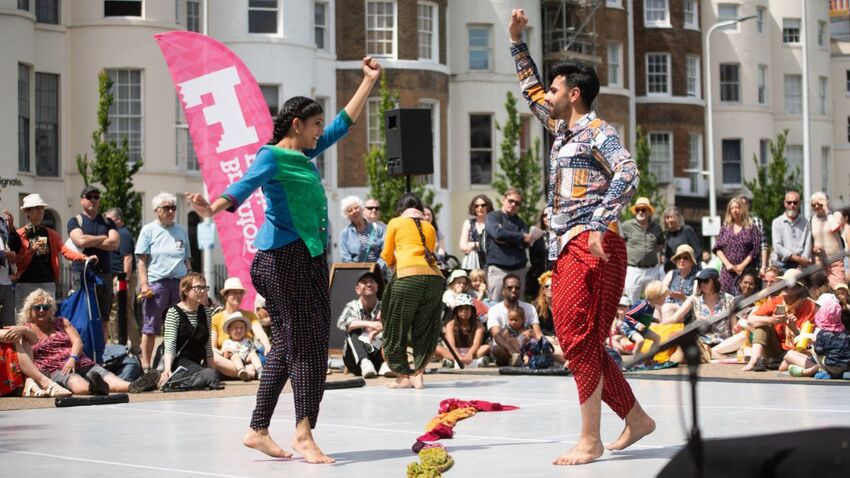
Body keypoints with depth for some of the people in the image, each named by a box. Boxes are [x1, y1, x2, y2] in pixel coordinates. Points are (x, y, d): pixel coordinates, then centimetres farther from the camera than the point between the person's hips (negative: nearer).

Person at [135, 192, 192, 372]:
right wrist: (144, 284, -10)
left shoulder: (181, 231, 14)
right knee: (151, 326, -1)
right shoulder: (149, 230, 3)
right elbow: (141, 260, -1)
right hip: (156, 281, -4)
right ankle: (146, 365, 1)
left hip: (179, 282, 4)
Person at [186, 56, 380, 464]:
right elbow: (245, 185, -27)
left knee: (290, 344, 9)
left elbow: (344, 122, 28)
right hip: (284, 257, -9)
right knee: (303, 342, -11)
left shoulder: (305, 155, 16)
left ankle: (258, 430, 14)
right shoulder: (272, 156, -9)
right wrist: (214, 207, -46)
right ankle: (303, 434, -11)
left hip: (310, 258, 9)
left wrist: (369, 81, 32)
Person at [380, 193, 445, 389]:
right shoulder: (430, 227, 23)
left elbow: (387, 256, 17)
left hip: (408, 276, -4)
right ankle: (418, 373, 2)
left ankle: (404, 375, 8)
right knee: (425, 329, 11)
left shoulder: (396, 223, 15)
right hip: (435, 276, 4)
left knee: (396, 327, 9)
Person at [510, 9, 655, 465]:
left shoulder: (598, 132, -7)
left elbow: (627, 173, -24)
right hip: (567, 248, 10)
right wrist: (516, 42, 30)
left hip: (591, 246, -10)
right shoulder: (562, 129, 20)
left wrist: (600, 224, -31)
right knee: (578, 341, 10)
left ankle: (590, 440, -8)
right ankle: (635, 418, 19)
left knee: (580, 340, -11)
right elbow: (531, 91, 34)